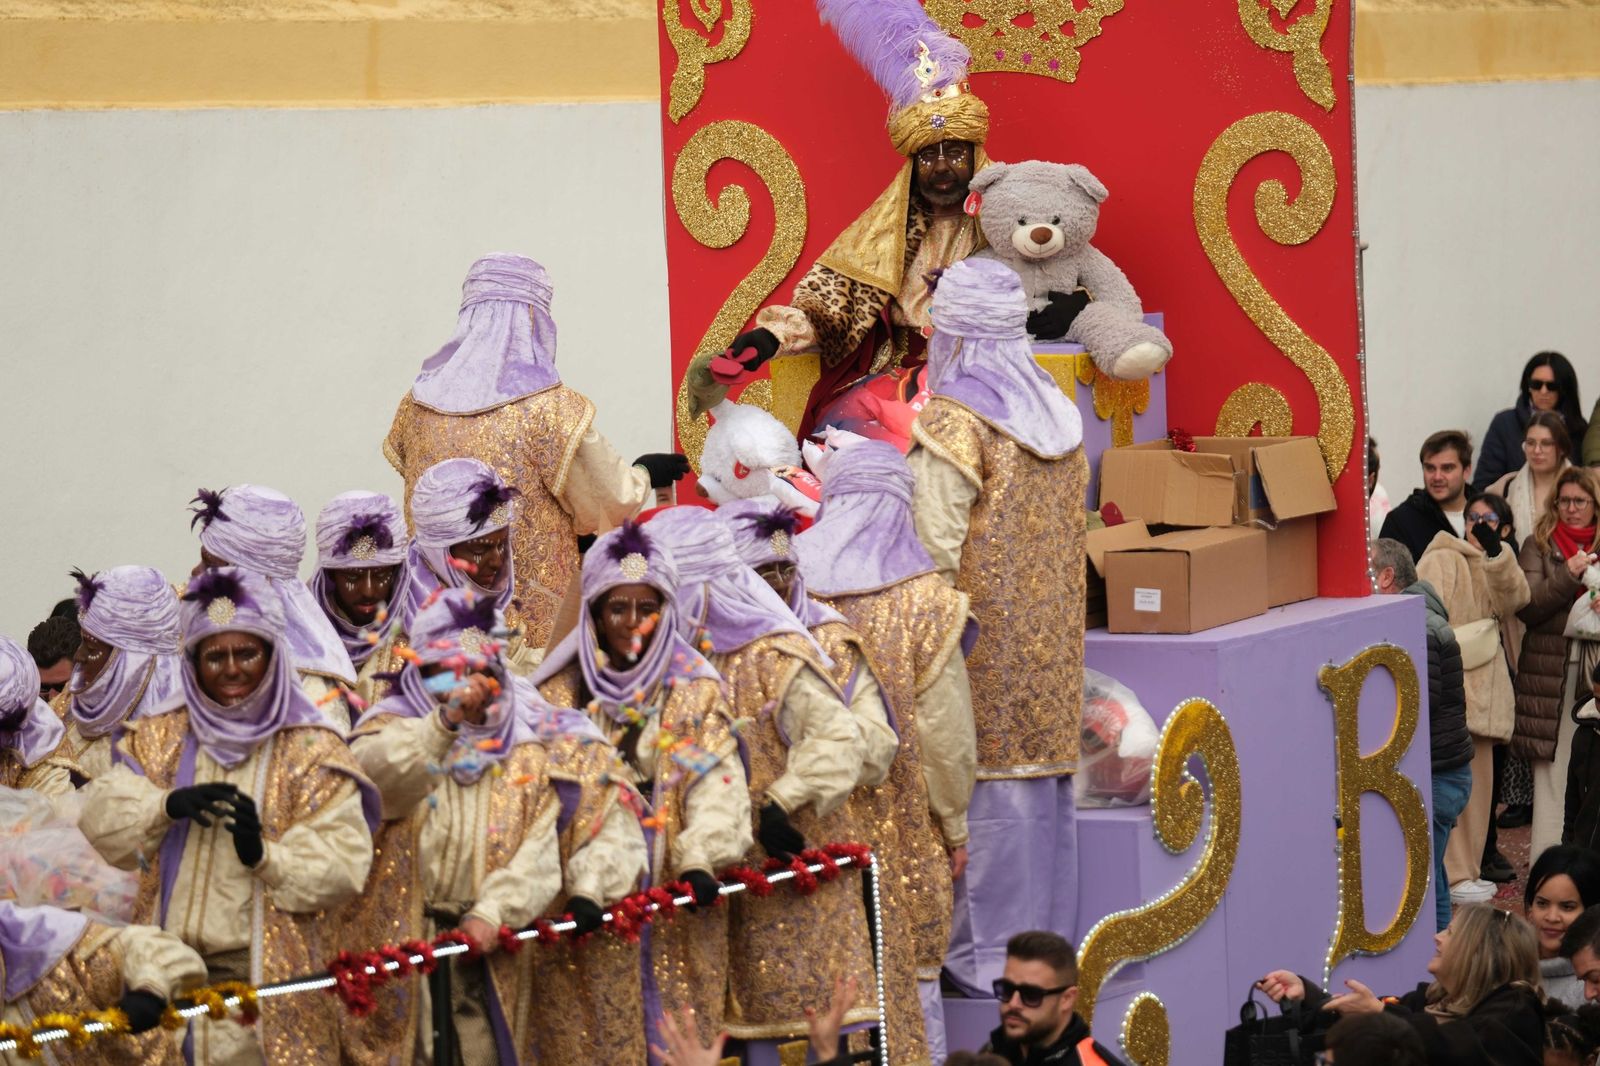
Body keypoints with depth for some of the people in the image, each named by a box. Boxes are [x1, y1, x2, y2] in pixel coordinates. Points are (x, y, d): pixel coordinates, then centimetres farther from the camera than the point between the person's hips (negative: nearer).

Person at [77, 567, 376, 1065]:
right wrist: (167, 805, -16)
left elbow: (343, 865, -7)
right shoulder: (159, 737, 11)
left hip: (266, 971, -3)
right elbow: (98, 822, 1)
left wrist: (265, 856, -23)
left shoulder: (311, 749, 1)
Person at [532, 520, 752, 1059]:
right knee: (593, 1033, -2)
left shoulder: (696, 690, 4)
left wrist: (701, 859, -25)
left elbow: (715, 786, -7)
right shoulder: (561, 691, 5)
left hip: (674, 895, 0)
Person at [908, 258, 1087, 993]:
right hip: (1052, 636, 7)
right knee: (1044, 778, 12)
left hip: (984, 636, -7)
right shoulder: (1057, 414, 9)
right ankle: (1049, 942, 18)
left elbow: (936, 552, -17)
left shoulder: (952, 423, -13)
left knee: (986, 788, -4)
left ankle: (986, 958, -1)